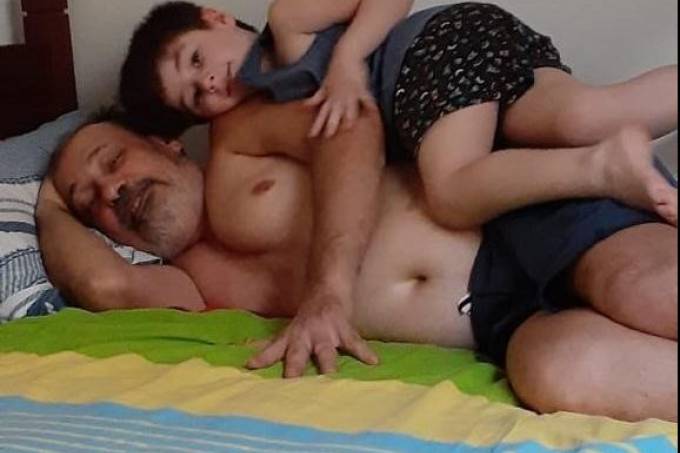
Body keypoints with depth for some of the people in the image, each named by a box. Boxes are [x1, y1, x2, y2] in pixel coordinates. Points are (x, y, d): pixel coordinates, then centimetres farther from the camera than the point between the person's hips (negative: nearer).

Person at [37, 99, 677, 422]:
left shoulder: (237, 136, 14)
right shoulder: (194, 285, 19)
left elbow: (352, 129, -5)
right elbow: (106, 282, -2)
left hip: (535, 216, -1)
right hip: (506, 323, 2)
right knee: (559, 369, -34)